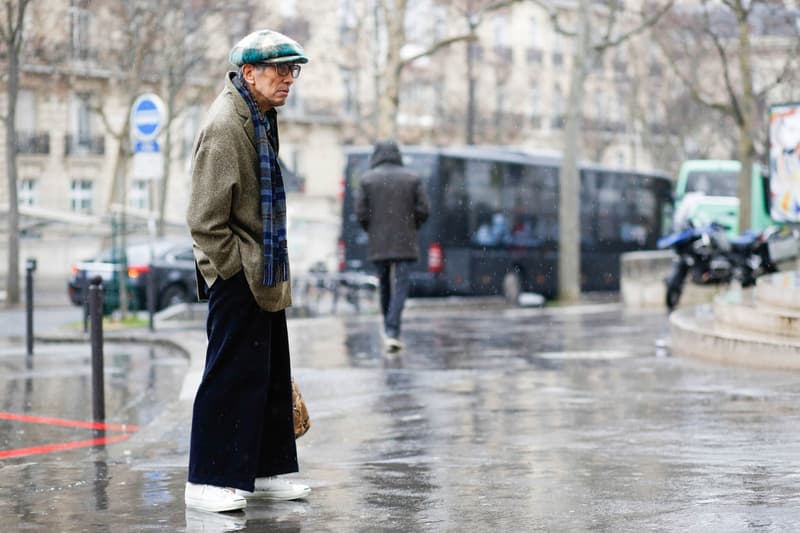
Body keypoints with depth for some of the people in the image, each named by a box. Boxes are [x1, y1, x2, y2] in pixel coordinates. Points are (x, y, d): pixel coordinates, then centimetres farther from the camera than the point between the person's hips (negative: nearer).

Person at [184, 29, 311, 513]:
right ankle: (207, 482, 2)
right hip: (237, 278, -10)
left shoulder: (262, 117, 14)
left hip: (265, 274, 10)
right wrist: (232, 271, -16)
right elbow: (205, 219, -21)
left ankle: (264, 472, 24)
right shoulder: (225, 125, -18)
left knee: (271, 377, 15)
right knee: (232, 376, -6)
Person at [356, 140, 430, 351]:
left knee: (385, 286, 16)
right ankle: (392, 332, -16)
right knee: (400, 287, -3)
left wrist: (371, 230, 12)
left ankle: (389, 329, 24)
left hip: (378, 244, 1)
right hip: (405, 243, -1)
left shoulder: (367, 179, -1)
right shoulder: (413, 178, 1)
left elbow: (361, 212, -5)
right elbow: (423, 209, -3)